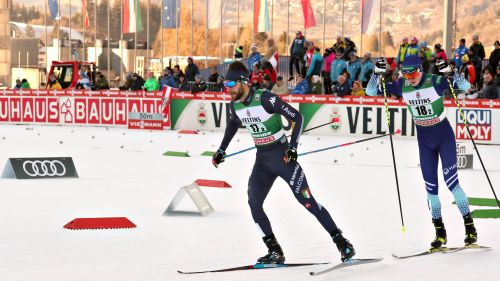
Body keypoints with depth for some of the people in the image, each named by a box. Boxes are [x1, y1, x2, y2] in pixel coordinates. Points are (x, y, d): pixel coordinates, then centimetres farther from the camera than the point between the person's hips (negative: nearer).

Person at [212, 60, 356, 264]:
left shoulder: (265, 99, -21)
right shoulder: (234, 105, 0)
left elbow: (297, 117, -18)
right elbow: (233, 123, 24)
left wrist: (293, 147, -25)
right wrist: (222, 149, 25)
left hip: (282, 155, -7)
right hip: (262, 159, 7)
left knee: (307, 201, -10)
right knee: (254, 204, -7)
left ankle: (342, 243, -3)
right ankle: (275, 252, 0)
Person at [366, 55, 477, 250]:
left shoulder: (435, 81, -19)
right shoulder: (401, 86, -7)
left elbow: (465, 86, -24)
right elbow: (371, 91, -3)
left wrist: (447, 73, -38)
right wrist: (377, 73, -19)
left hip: (444, 136, -4)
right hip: (424, 140, 4)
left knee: (451, 182, -12)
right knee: (431, 187, 3)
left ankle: (470, 227, -2)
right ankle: (440, 233, 13)